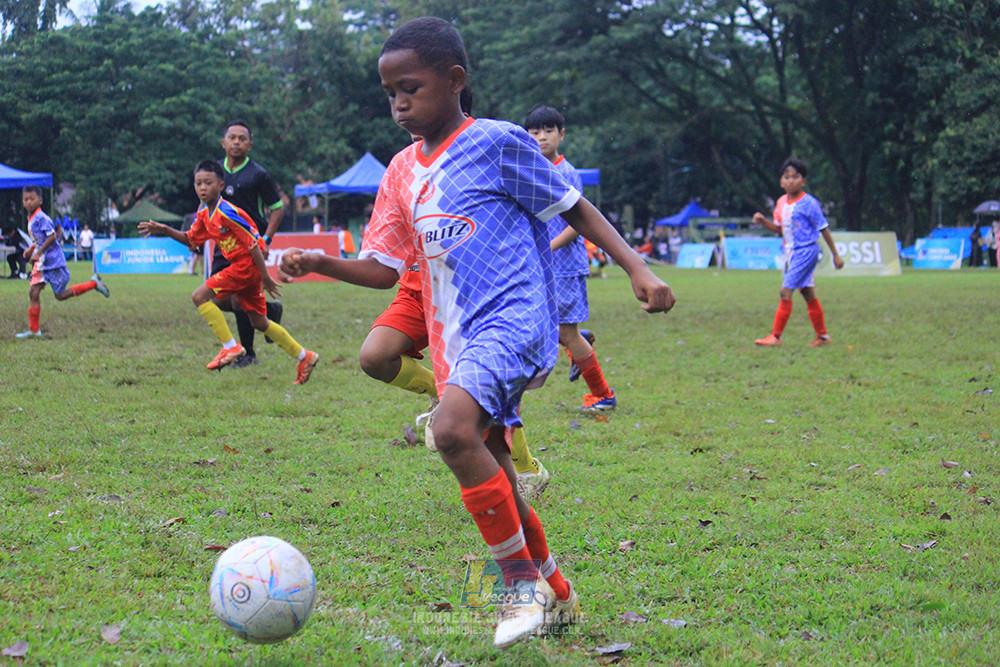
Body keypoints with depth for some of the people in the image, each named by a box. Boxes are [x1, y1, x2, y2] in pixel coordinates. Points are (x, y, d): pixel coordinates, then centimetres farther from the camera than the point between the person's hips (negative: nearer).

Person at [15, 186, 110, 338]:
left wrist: (38, 253, -21)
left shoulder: (41, 218, -17)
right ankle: (34, 329, 5)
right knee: (33, 293, 1)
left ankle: (93, 283, 11)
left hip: (53, 262, -9)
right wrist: (31, 249, 11)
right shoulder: (31, 219, 12)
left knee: (60, 295, -1)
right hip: (42, 262, 9)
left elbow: (52, 237, -21)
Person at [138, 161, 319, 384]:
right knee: (259, 322, 14)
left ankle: (231, 347, -7)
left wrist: (265, 277, -16)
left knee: (200, 296, -13)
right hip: (240, 266, 10)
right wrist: (165, 231, 5)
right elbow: (191, 240, 19)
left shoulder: (226, 213, -19)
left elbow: (253, 243, -18)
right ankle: (304, 357, 23)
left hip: (247, 265, -10)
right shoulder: (204, 214, 7)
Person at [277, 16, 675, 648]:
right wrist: (320, 263, -4)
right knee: (490, 474, 13)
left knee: (453, 429, -30)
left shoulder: (498, 143, -5)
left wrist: (638, 269, -9)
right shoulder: (402, 173, 14)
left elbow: (575, 208, 0)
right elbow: (384, 267, 14)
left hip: (513, 316, -8)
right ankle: (555, 594, 32)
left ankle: (522, 578, -16)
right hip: (457, 334, 8)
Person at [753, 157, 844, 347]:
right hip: (791, 252, 8)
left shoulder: (808, 203, -13)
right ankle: (822, 336, 22)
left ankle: (776, 336, -7)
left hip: (806, 251, -8)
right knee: (808, 294, 13)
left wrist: (835, 254, -4)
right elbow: (780, 228, 18)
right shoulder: (781, 203, 8)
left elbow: (824, 228, -8)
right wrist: (764, 221, 0)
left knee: (785, 291, -12)